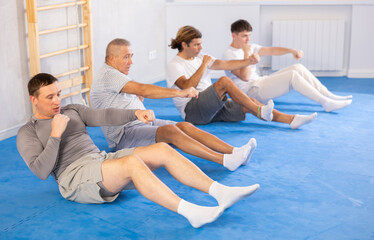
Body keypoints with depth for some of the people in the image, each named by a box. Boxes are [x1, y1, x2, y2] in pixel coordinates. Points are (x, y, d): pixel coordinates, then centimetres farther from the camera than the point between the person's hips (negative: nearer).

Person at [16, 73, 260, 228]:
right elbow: (41, 170, -9)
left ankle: (221, 192, -22)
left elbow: (103, 116, 7)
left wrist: (135, 113, -10)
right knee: (133, 162, -36)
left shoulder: (72, 110, 23)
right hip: (76, 176, -7)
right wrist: (55, 135, -15)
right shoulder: (27, 133, 6)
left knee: (163, 150, -14)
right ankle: (190, 212, -46)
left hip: (103, 159, 7)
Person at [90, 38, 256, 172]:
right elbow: (143, 90, -25)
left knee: (185, 126, -10)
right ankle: (225, 160, -40)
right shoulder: (108, 75, -13)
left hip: (143, 123, 10)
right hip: (125, 135, -10)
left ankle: (235, 152, -22)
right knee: (170, 130, -32)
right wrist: (179, 93, -28)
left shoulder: (117, 75, 21)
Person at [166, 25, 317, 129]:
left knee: (249, 103, -13)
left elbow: (226, 65, 10)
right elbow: (187, 87, -23)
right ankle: (260, 112, -30)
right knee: (224, 81, -29)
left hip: (213, 107, 8)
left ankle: (291, 119, -21)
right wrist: (204, 65, -20)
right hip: (192, 111, -8)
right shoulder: (174, 65, -5)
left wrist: (248, 61, -5)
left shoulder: (199, 58, 18)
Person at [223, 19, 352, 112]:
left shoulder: (249, 47, 16)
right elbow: (245, 77, -22)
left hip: (260, 82, 9)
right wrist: (246, 54, -22)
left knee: (297, 68, -1)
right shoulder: (229, 54, -12)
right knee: (292, 75, -22)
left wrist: (292, 51, 0)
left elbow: (271, 50, 14)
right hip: (251, 92, -9)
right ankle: (326, 103, -19)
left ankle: (329, 96, 0)